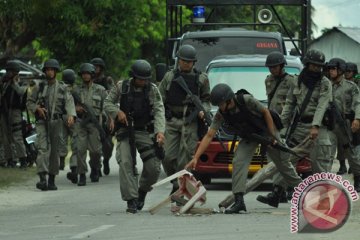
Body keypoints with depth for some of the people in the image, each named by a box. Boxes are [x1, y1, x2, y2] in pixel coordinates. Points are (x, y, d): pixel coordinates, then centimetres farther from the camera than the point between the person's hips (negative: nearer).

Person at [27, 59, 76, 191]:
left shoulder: (62, 88, 6)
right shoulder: (39, 87, 7)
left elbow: (69, 102, -5)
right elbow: (29, 102, 13)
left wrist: (71, 115, -23)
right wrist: (37, 108, -8)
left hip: (56, 122, 1)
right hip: (42, 122, -1)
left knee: (54, 150, 5)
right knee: (42, 148, -15)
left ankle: (52, 180, 14)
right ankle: (42, 178, -25)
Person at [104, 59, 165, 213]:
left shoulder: (152, 90, -2)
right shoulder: (122, 87, 1)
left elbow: (159, 111, -10)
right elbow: (108, 103, 8)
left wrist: (160, 131, -26)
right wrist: (117, 112, -14)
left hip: (145, 132, 0)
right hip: (126, 132, 0)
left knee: (153, 167, -6)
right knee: (125, 163, -16)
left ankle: (142, 191, 24)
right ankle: (131, 200, -15)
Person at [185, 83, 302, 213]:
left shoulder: (247, 100, -33)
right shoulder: (220, 115, -22)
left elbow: (265, 112, -19)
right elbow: (209, 136, -23)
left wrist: (273, 136, -19)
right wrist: (195, 158, -31)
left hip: (265, 131, -3)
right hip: (248, 137, 3)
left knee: (282, 162, 9)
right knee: (238, 161, -19)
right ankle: (239, 201, -21)